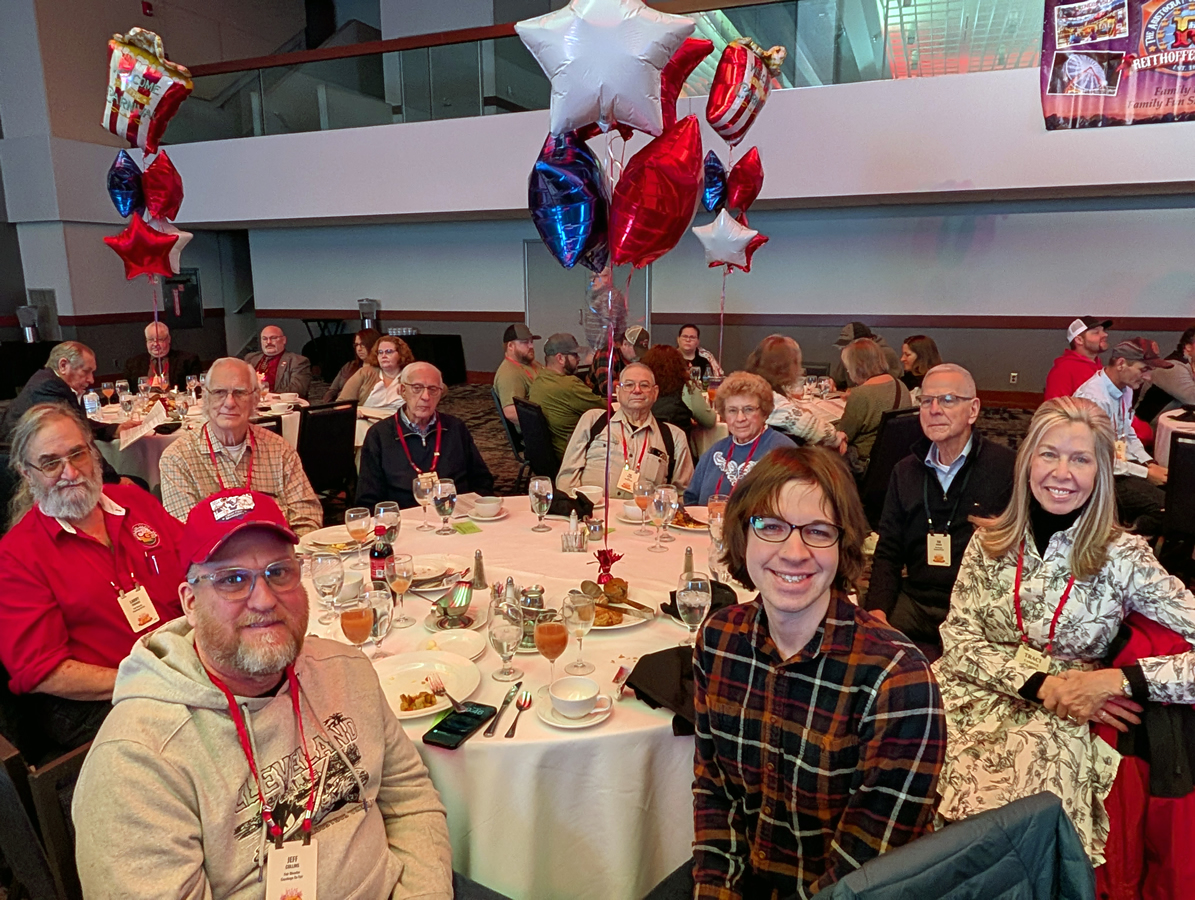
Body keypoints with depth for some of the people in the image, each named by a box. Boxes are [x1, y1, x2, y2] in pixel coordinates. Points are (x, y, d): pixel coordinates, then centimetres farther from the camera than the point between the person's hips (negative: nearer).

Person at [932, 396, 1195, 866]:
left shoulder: (1123, 557, -5)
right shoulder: (990, 541, 1)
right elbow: (958, 637, -2)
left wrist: (1115, 680, -19)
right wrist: (1040, 684, -14)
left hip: (1057, 721, -1)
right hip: (974, 697, 1)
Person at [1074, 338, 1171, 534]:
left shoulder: (1125, 388, 7)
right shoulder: (1093, 397, -23)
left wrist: (1150, 463, 3)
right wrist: (1146, 473, -15)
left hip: (1122, 463, 10)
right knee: (1166, 505, -21)